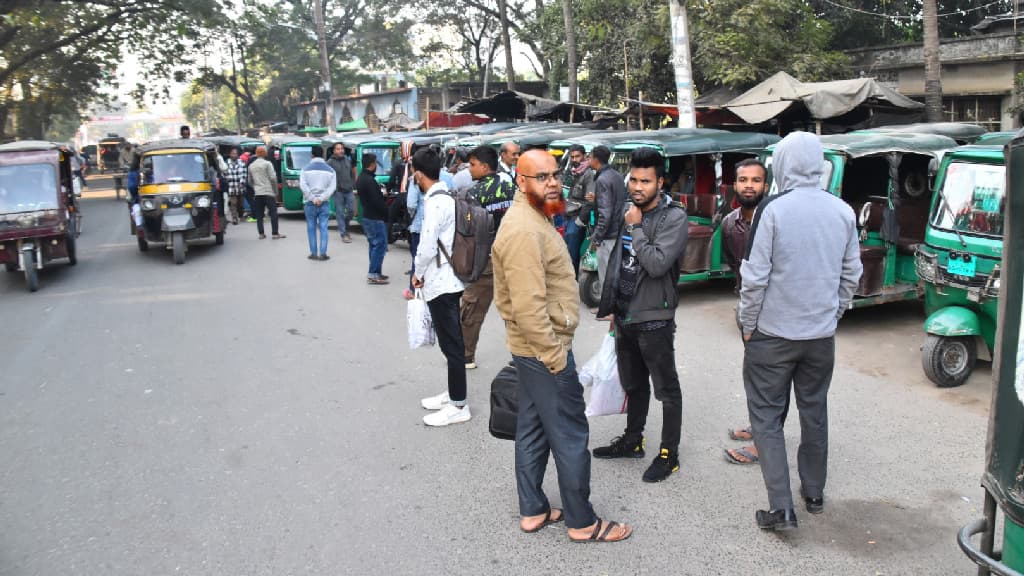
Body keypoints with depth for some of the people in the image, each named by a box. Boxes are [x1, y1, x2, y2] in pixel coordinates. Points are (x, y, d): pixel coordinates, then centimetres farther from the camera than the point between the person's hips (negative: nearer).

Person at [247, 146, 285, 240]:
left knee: (259, 214, 8)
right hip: (268, 192, -5)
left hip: (257, 193, 5)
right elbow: (273, 178, -10)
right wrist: (276, 191, -2)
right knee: (273, 213, -1)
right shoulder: (267, 164, -6)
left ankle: (261, 234, 6)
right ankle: (275, 234, -4)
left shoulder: (251, 166, 13)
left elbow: (250, 181, 18)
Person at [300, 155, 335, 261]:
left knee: (311, 228, 6)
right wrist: (321, 198, -11)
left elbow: (302, 185, -10)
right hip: (324, 203, 1)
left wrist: (313, 198, -10)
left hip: (310, 203, -1)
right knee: (323, 228, 2)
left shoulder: (306, 169, 3)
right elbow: (332, 187, -4)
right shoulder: (330, 170, 7)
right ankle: (323, 254, -2)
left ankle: (313, 254, 7)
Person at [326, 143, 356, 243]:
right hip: (338, 191, -4)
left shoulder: (348, 160, 12)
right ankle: (343, 234, 4)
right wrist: (332, 188, -13)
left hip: (349, 190, 5)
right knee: (340, 213, -1)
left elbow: (352, 174, 20)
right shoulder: (330, 162, -4)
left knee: (351, 210, 4)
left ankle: (344, 227, 29)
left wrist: (353, 185, 12)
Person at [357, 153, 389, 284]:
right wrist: (387, 212, -11)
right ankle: (373, 274, -5)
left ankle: (375, 272, 18)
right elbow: (377, 202, -22)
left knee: (374, 245, 15)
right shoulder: (370, 181, -21)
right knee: (380, 245, -5)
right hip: (376, 218, -10)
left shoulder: (360, 179, 11)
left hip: (367, 216, 10)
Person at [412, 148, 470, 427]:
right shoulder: (446, 197, 10)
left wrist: (418, 274, -5)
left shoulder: (435, 202, -19)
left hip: (440, 283, -10)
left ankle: (458, 406, 6)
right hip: (449, 279, 10)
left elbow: (427, 246, -21)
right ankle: (453, 393, 30)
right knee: (451, 341, 18)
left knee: (451, 343, -2)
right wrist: (424, 273, 16)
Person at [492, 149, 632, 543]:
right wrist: (555, 356, -22)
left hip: (533, 347, 10)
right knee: (570, 435, 0)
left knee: (533, 428, 16)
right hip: (544, 348, -10)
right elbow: (529, 306, -27)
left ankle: (532, 510, 28)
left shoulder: (533, 219, 12)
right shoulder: (524, 231, -23)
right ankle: (582, 522, 13)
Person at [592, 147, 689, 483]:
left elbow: (658, 264, -27)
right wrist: (610, 306, 17)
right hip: (625, 316, 8)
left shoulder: (674, 217, -14)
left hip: (654, 319, -7)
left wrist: (635, 228, -19)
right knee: (633, 384, 20)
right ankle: (632, 440, 35)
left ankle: (669, 454, 16)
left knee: (666, 389, 5)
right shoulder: (630, 212, 9)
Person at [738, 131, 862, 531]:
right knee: (815, 412, 19)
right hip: (822, 333, 5)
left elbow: (755, 276, -15)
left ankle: (781, 509, 2)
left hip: (773, 333, -5)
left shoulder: (773, 209, -16)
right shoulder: (844, 212, 1)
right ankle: (814, 494, 32)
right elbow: (852, 274, 8)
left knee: (766, 416, 4)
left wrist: (747, 325, -4)